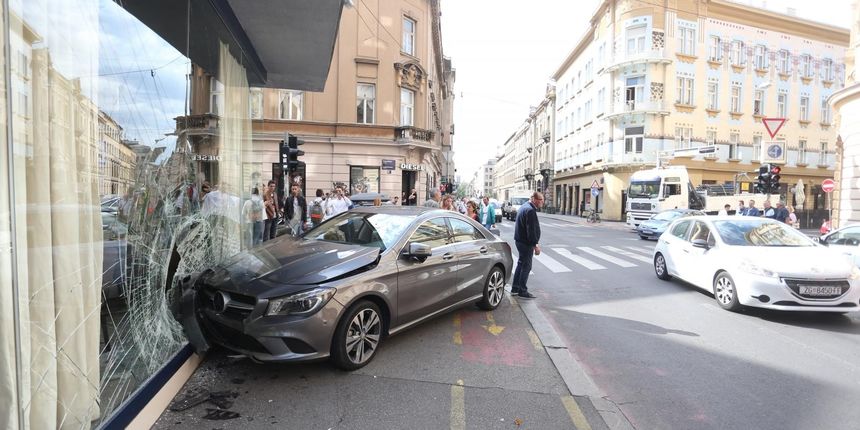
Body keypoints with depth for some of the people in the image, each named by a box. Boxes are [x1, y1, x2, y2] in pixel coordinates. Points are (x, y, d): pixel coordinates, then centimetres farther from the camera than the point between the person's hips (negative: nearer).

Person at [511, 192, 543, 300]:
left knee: (521, 264, 18)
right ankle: (522, 291, 7)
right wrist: (535, 245, -21)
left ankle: (515, 288, 26)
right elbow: (531, 230, -24)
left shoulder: (525, 206, 14)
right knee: (526, 266, -1)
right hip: (526, 243, -11)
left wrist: (535, 242, 23)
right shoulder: (530, 210, -21)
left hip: (520, 240, 11)